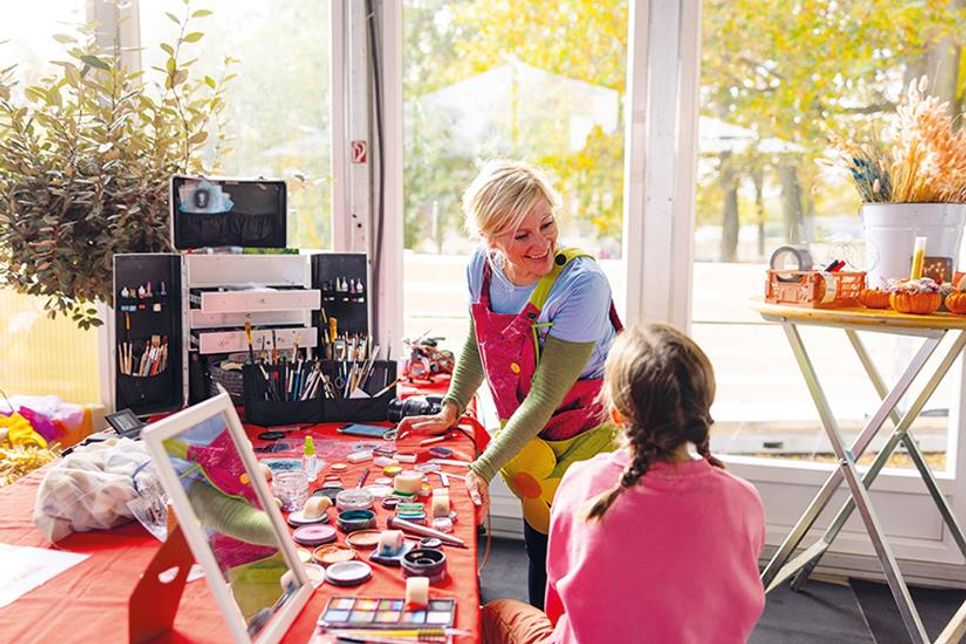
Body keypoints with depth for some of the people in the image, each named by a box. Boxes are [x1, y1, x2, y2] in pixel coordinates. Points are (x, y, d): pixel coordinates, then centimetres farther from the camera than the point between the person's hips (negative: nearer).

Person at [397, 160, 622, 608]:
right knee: (538, 546, 19)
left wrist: (483, 469, -30)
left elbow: (545, 394, -28)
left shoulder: (582, 283, -29)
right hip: (524, 432, 5)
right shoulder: (482, 269, -11)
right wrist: (450, 411, -1)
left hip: (588, 432, -5)